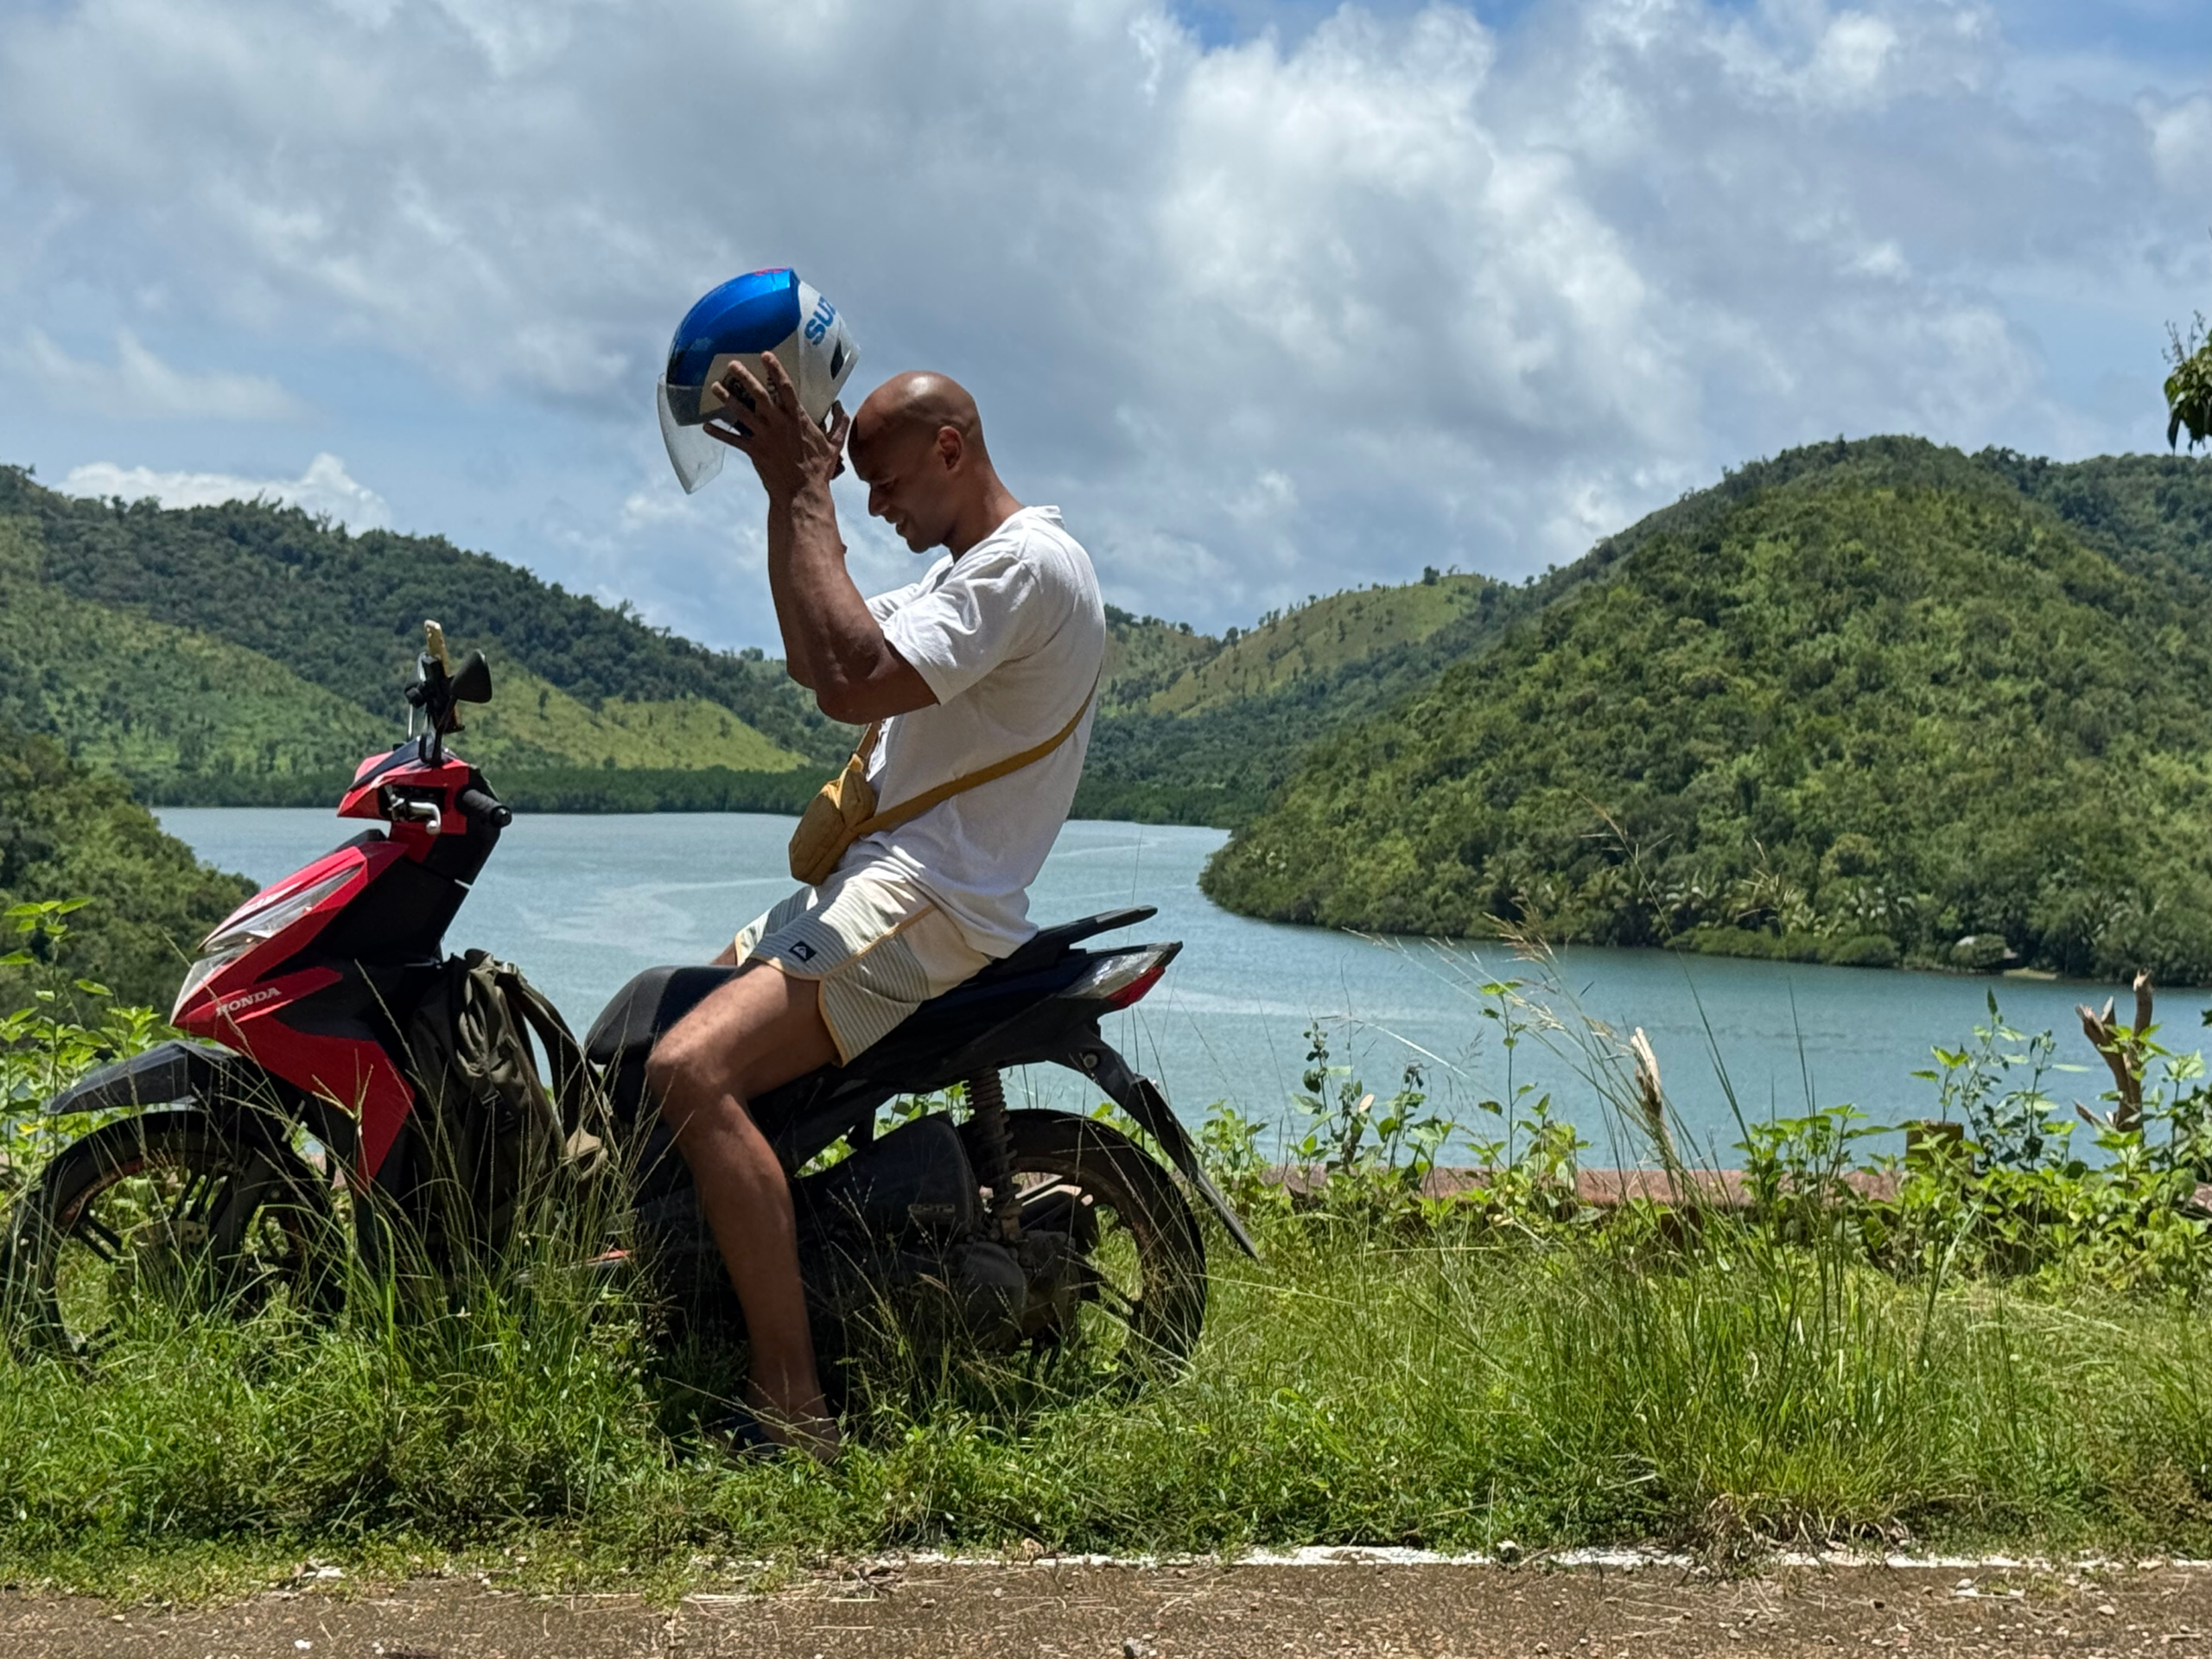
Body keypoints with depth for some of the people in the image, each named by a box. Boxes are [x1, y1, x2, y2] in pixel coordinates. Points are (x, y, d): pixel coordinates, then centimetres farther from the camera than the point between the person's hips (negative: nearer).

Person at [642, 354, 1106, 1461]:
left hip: (931, 902, -11)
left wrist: (805, 499, -20)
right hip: (876, 881, 12)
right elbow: (813, 659, 21)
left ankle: (792, 1410, -27)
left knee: (691, 1071, -28)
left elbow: (852, 683, -27)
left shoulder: (1027, 563, -14)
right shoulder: (974, 570, 21)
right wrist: (791, 492, 12)